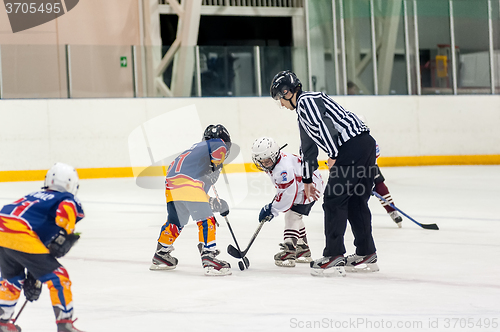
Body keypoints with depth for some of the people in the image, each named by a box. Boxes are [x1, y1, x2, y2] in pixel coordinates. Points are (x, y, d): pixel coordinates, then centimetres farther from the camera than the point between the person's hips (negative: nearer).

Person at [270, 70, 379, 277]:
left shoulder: (306, 101, -4)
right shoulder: (303, 112, 29)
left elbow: (325, 124, -20)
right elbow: (308, 148, 37)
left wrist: (333, 155, -22)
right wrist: (307, 180, 42)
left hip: (351, 147, -10)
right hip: (366, 144, 10)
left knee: (333, 201, -6)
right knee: (356, 202, 16)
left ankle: (334, 258, -7)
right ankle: (366, 255, 20)